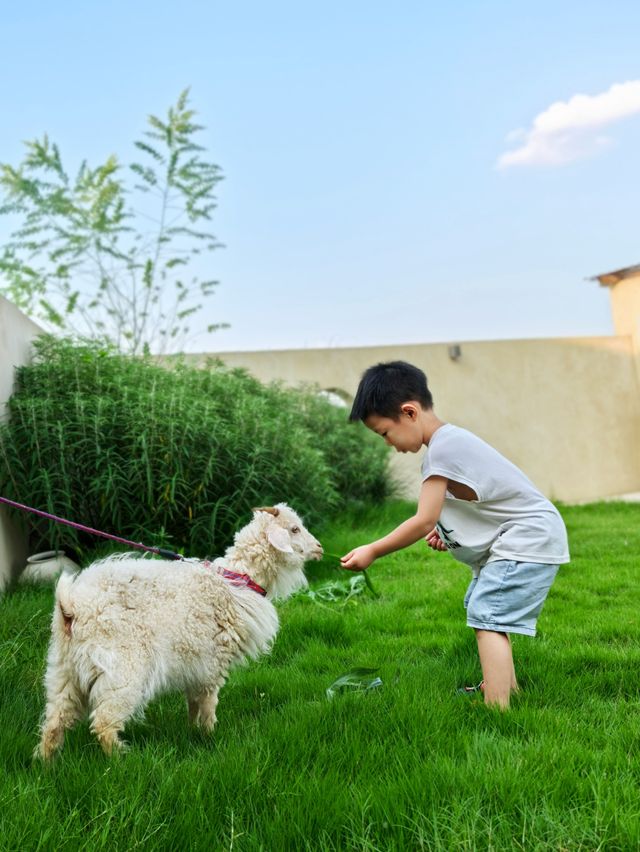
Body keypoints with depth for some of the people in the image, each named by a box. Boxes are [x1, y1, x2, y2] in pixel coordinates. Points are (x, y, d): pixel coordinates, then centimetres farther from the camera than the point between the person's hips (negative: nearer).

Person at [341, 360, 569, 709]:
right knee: (483, 609, 23)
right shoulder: (451, 439, 6)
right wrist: (446, 527, 0)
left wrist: (372, 551, -16)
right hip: (516, 537, 11)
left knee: (487, 618, -17)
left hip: (528, 539, -11)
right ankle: (505, 685, 39)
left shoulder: (442, 448, -24)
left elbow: (423, 522, -24)